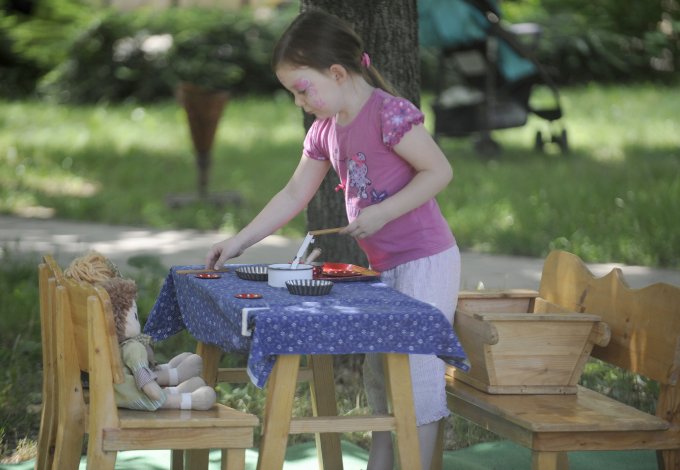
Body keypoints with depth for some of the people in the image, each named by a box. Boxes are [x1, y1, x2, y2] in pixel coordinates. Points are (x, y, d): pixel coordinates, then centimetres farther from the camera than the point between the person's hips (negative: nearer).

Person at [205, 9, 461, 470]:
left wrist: (381, 213, -24)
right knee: (379, 378, 14)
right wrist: (238, 242, 8)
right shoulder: (325, 130, 8)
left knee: (416, 373, -8)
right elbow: (293, 196, 13)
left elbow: (439, 171, -19)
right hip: (384, 268, 9)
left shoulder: (389, 113, -18)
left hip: (427, 263, -9)